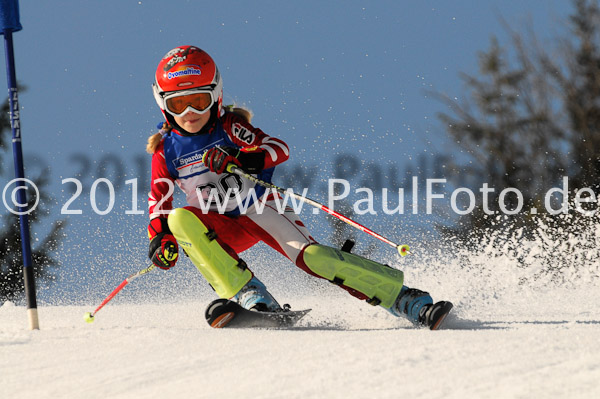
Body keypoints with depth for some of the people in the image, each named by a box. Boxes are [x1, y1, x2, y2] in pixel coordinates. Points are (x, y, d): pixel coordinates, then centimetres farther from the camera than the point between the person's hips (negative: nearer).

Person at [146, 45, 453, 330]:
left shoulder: (229, 127, -9)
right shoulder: (166, 149, -1)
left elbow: (279, 149, -17)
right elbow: (159, 199, 6)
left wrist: (245, 159, -36)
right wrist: (160, 238, -10)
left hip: (261, 208, -2)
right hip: (224, 228, 2)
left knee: (310, 256, -24)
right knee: (180, 220, -28)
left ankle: (408, 301, -22)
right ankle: (249, 296, -31)